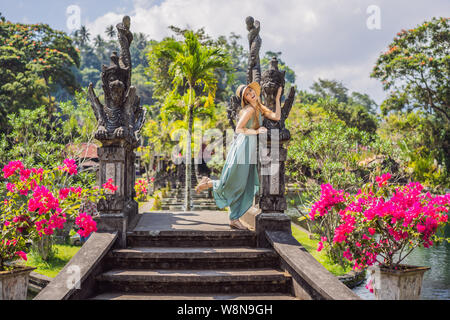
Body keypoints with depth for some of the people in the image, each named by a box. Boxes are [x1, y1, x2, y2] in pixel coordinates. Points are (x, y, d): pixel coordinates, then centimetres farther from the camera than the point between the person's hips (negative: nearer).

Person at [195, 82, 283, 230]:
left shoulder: (260, 108, 13)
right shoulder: (249, 109, -12)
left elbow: (277, 117, 2)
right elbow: (238, 129, -17)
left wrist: (277, 98, 4)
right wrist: (256, 131, -18)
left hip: (250, 153, 9)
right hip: (241, 150, -9)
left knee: (246, 189, 8)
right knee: (232, 185, 0)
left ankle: (234, 219, 14)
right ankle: (208, 183, 24)